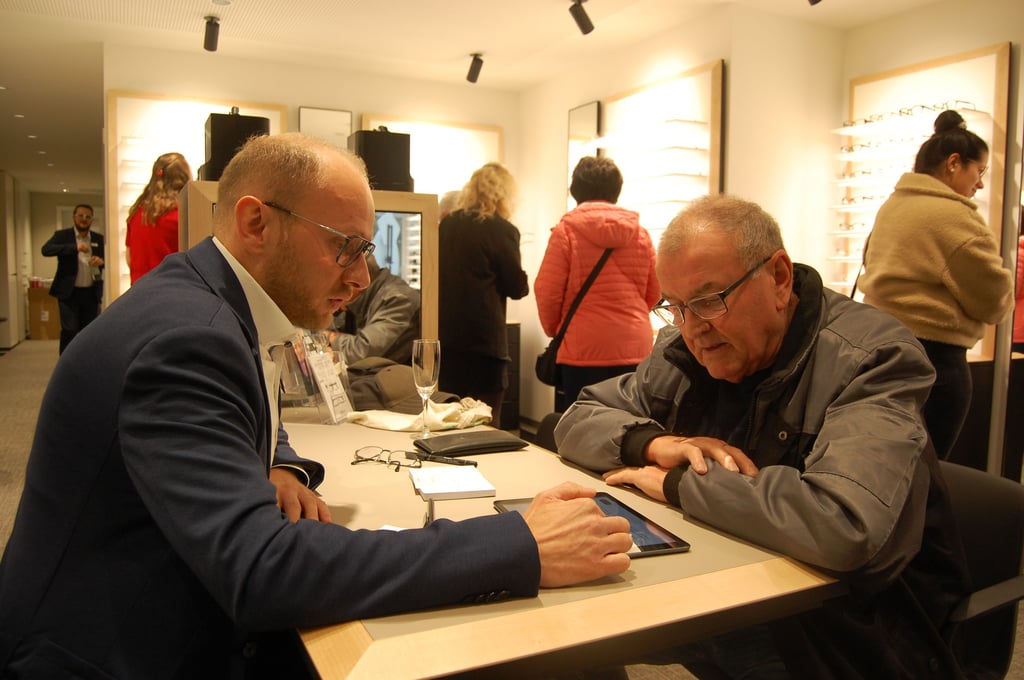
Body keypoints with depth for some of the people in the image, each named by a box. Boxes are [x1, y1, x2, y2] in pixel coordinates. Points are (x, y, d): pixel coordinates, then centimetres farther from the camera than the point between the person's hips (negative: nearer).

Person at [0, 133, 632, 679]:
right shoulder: (183, 337, -26)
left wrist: (282, 470, -8)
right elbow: (258, 568, -34)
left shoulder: (212, 303, 2)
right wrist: (522, 548, -34)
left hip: (196, 627, 8)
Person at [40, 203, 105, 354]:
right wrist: (75, 247, -29)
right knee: (70, 330, -7)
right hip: (69, 292, -3)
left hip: (91, 293, 3)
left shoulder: (98, 238, 9)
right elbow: (46, 250, -17)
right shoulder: (62, 235, 0)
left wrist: (102, 261, -14)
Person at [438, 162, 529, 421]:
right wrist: (516, 264, 14)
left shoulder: (446, 224, 7)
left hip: (445, 335, 6)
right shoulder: (502, 230, -9)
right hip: (483, 339, -6)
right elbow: (517, 289, -4)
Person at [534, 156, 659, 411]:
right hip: (636, 351, 4)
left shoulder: (566, 230, -5)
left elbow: (548, 291, -7)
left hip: (582, 351, -3)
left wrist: (554, 330, 11)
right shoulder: (641, 233, 5)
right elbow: (654, 292, 10)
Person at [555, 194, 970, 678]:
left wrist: (676, 484, -24)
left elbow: (848, 526, -36)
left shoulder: (870, 357, -20)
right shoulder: (684, 351, 0)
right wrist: (653, 443, -18)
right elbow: (576, 422, 4)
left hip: (850, 634, -5)